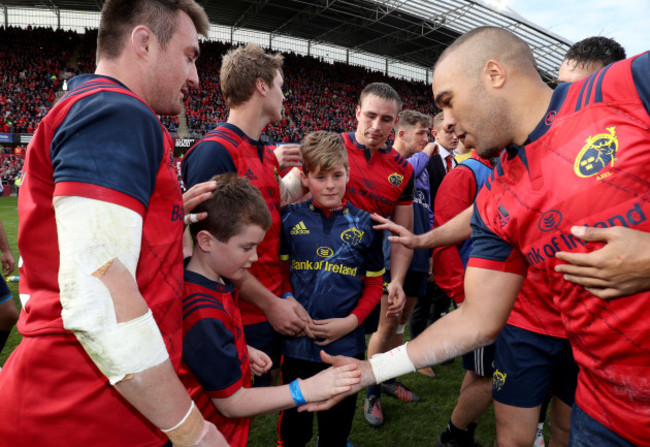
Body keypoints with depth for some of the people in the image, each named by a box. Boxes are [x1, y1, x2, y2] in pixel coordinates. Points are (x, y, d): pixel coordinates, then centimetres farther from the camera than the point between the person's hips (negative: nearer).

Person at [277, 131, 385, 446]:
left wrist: (351, 321, -9)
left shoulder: (364, 224, -2)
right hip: (297, 343, 0)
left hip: (346, 345, 0)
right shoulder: (291, 219, -2)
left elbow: (374, 284, 3)